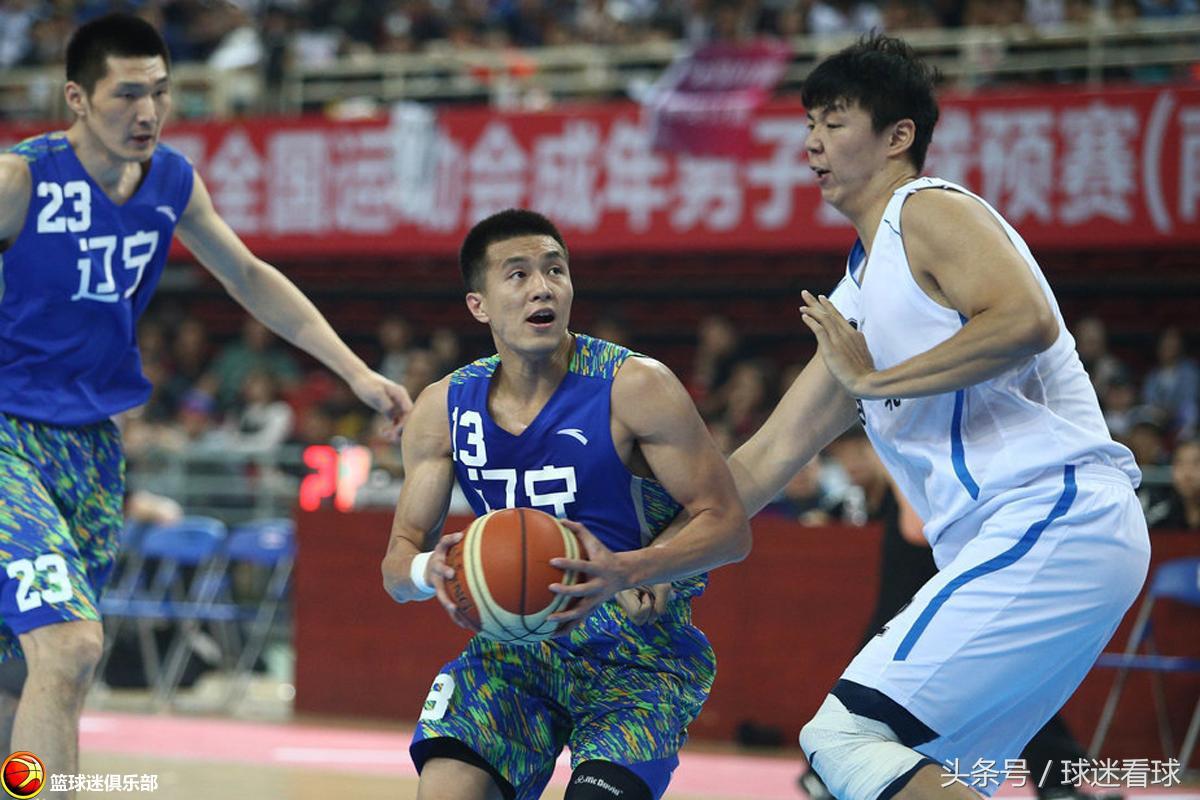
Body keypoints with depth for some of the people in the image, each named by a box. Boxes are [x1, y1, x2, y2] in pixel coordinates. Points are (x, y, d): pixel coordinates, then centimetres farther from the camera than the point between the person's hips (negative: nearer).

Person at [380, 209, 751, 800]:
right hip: (514, 646, 3)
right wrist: (429, 570, -21)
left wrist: (624, 571, -31)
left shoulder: (635, 387, -14)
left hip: (640, 653, -3)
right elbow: (397, 568, 4)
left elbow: (729, 528, -13)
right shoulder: (443, 409, -1)